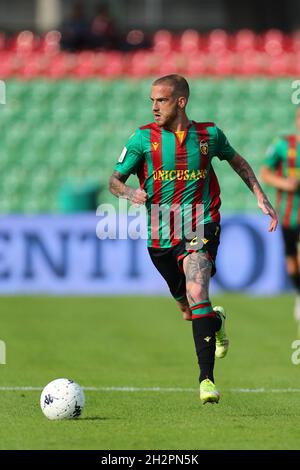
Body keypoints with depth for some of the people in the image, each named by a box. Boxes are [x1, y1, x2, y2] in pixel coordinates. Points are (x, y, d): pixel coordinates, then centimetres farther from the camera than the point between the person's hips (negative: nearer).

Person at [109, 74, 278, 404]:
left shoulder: (209, 135, 1)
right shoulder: (144, 138, -3)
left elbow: (237, 162, 19)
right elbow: (114, 180, -1)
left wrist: (261, 198, 13)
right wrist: (129, 192, -24)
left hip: (201, 229, -2)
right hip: (160, 235, 2)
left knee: (197, 296, -25)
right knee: (188, 311, 13)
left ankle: (206, 378, -25)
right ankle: (217, 321, 51)